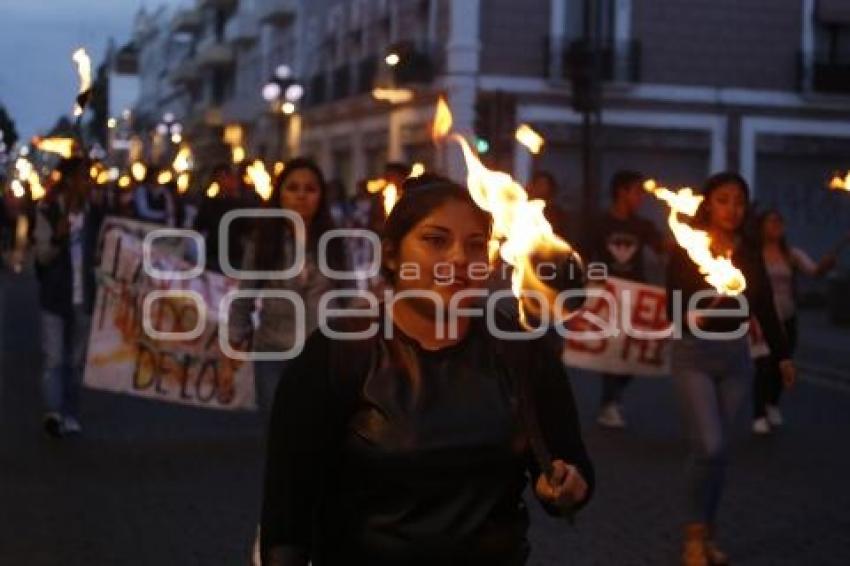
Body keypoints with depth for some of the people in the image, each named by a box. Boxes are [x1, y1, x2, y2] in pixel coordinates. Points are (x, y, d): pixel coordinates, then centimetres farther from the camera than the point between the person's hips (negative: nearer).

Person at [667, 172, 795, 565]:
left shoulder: (750, 252, 4)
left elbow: (765, 308, 10)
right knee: (710, 447, -13)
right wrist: (695, 315, -31)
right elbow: (674, 312, -11)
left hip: (736, 357, 4)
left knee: (718, 449, 7)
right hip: (693, 357, -4)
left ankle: (708, 534, 19)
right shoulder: (686, 250, -8)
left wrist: (782, 356, 9)